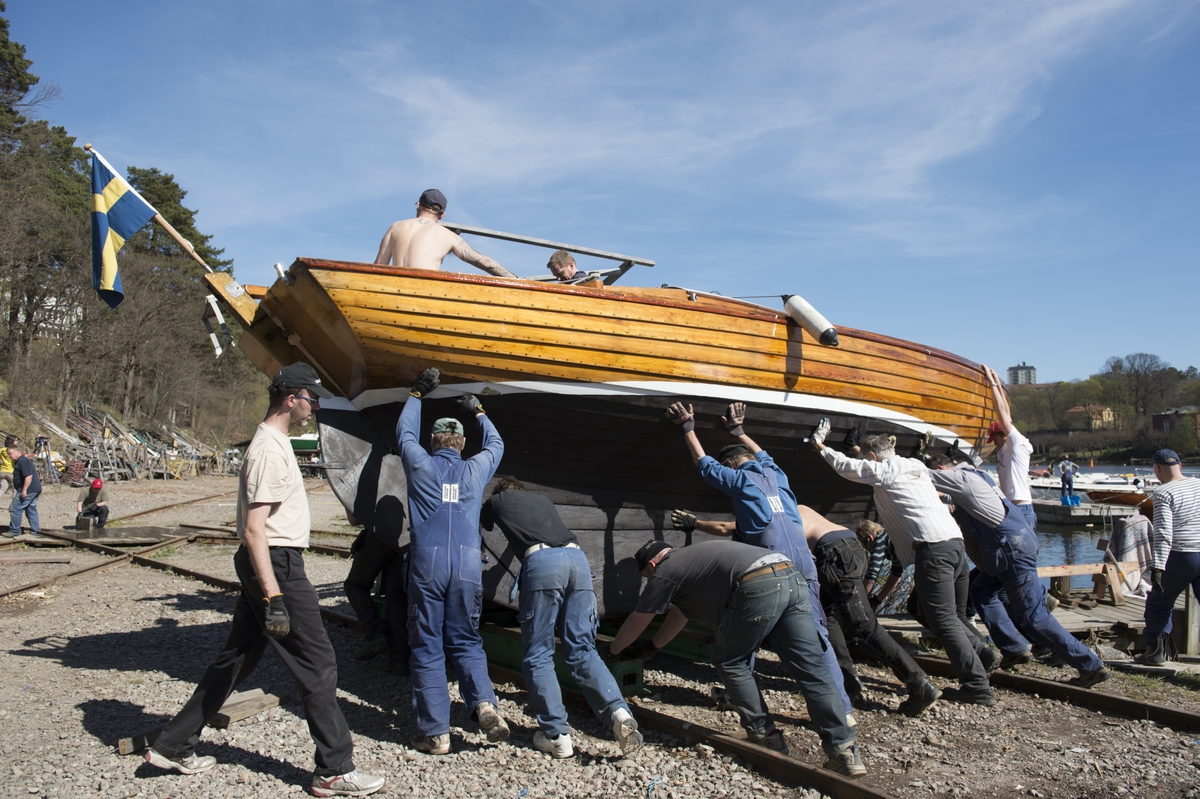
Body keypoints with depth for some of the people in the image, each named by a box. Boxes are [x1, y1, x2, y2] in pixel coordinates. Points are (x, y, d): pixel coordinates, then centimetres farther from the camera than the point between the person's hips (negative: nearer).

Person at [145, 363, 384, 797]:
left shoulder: (274, 442, 14)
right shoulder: (270, 450, -18)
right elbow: (254, 529, -23)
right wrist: (274, 596, -27)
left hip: (267, 564, 11)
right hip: (277, 565, -11)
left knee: (236, 658, 19)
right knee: (317, 663, -4)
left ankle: (174, 746, 30)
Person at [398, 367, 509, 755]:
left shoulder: (420, 464, 7)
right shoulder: (475, 469, 11)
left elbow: (405, 431, 27)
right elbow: (495, 444, 33)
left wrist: (417, 394, 40)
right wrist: (478, 412, 45)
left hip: (427, 563, -2)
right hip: (468, 564, 2)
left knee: (427, 647, 5)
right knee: (465, 641, 14)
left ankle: (434, 732, 5)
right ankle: (484, 703, -8)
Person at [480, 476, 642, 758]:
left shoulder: (497, 500, 28)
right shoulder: (542, 500, 37)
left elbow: (480, 525, 50)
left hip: (542, 561, -4)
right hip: (578, 557, 4)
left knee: (538, 656, 5)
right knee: (582, 650, 5)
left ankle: (556, 736, 1)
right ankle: (618, 712, -14)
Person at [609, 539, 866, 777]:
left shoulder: (664, 572, 13)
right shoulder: (688, 560, 36)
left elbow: (635, 624, 23)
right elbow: (679, 613, 49)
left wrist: (612, 650, 40)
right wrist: (653, 645, 59)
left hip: (758, 586, -8)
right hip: (792, 577, 8)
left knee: (729, 662, 13)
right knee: (812, 669, 5)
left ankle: (766, 736, 14)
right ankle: (844, 751, 3)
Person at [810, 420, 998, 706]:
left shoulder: (883, 470, 2)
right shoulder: (916, 465, 21)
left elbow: (846, 466, 13)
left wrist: (821, 446, 27)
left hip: (932, 548, -8)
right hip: (956, 542, 8)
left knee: (943, 620, -4)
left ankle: (978, 687, -5)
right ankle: (983, 651, 6)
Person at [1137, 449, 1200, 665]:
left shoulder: (1164, 493, -10)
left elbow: (1163, 534, -19)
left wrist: (1157, 567, -21)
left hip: (1180, 558, -5)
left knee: (1159, 603, 13)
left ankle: (1156, 650, 18)